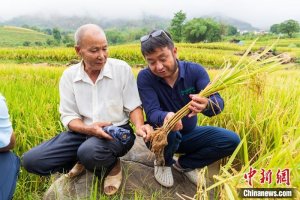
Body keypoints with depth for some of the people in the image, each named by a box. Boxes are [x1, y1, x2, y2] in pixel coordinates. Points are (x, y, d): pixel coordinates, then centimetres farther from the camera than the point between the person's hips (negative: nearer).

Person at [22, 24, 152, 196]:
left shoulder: (122, 68, -8)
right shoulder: (69, 75, -1)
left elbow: (134, 106, -4)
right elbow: (68, 116, -2)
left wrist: (139, 126, -26)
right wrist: (88, 129, -23)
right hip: (83, 132, 4)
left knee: (89, 152, -37)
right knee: (31, 160, -12)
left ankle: (111, 165, -2)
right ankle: (84, 162, 7)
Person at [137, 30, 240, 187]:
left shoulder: (195, 70, -15)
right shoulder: (145, 77, -19)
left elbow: (218, 102, -26)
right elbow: (152, 113, -27)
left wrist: (207, 105, -52)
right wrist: (165, 118, -51)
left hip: (188, 134, 3)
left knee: (232, 140, -14)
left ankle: (185, 164, 6)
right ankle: (164, 162, 0)